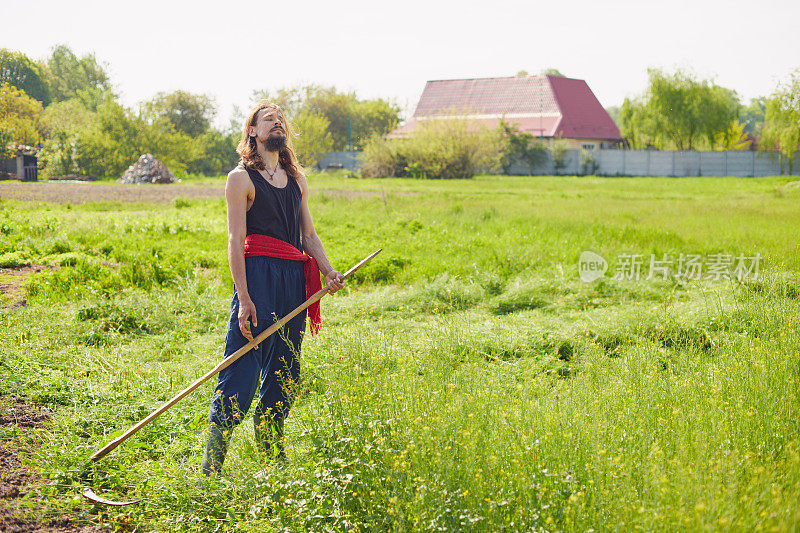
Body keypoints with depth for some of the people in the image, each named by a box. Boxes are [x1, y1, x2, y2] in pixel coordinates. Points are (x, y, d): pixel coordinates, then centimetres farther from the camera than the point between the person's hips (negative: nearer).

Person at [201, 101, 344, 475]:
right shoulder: (241, 178, 0)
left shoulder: (297, 179, 19)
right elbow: (236, 240, -8)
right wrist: (243, 297, -16)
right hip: (257, 274, -6)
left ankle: (272, 459, 23)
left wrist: (328, 272, 1)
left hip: (295, 277, 6)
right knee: (241, 374, -9)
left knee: (284, 375, 11)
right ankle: (210, 469, -5)